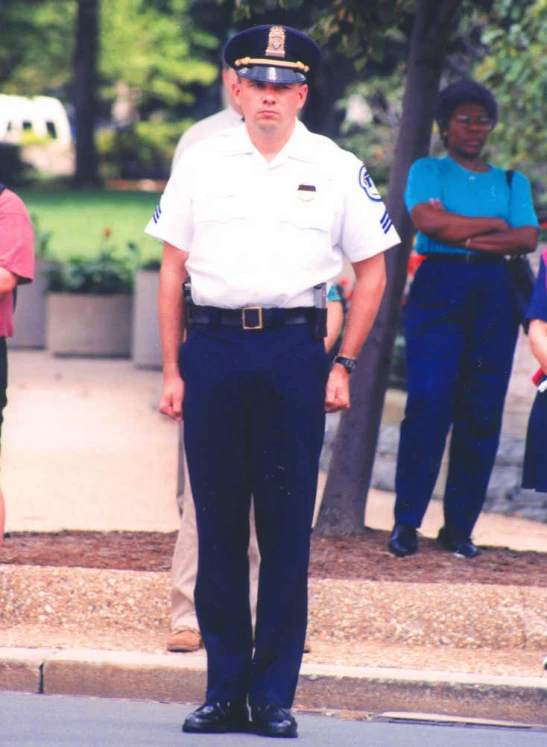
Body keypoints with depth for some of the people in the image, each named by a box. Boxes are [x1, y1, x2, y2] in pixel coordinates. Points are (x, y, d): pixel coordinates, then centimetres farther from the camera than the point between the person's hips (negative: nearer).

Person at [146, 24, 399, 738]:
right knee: (217, 523, 3)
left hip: (294, 349, -1)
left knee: (287, 529, -1)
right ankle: (224, 690, 10)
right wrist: (173, 370, 5)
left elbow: (371, 273, 12)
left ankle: (275, 695, 4)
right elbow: (172, 269, 10)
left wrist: (343, 366, 3)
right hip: (211, 346, 1)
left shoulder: (337, 169, 7)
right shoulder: (201, 162, 9)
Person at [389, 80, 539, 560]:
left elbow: (527, 239, 3)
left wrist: (463, 235, -8)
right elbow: (429, 221, -9)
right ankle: (407, 521, -10)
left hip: (494, 294, 3)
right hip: (439, 287, -3)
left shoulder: (512, 182, 19)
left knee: (482, 413, -2)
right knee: (428, 404, -13)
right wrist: (495, 225, -3)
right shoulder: (428, 172, 11)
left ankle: (460, 527, 3)